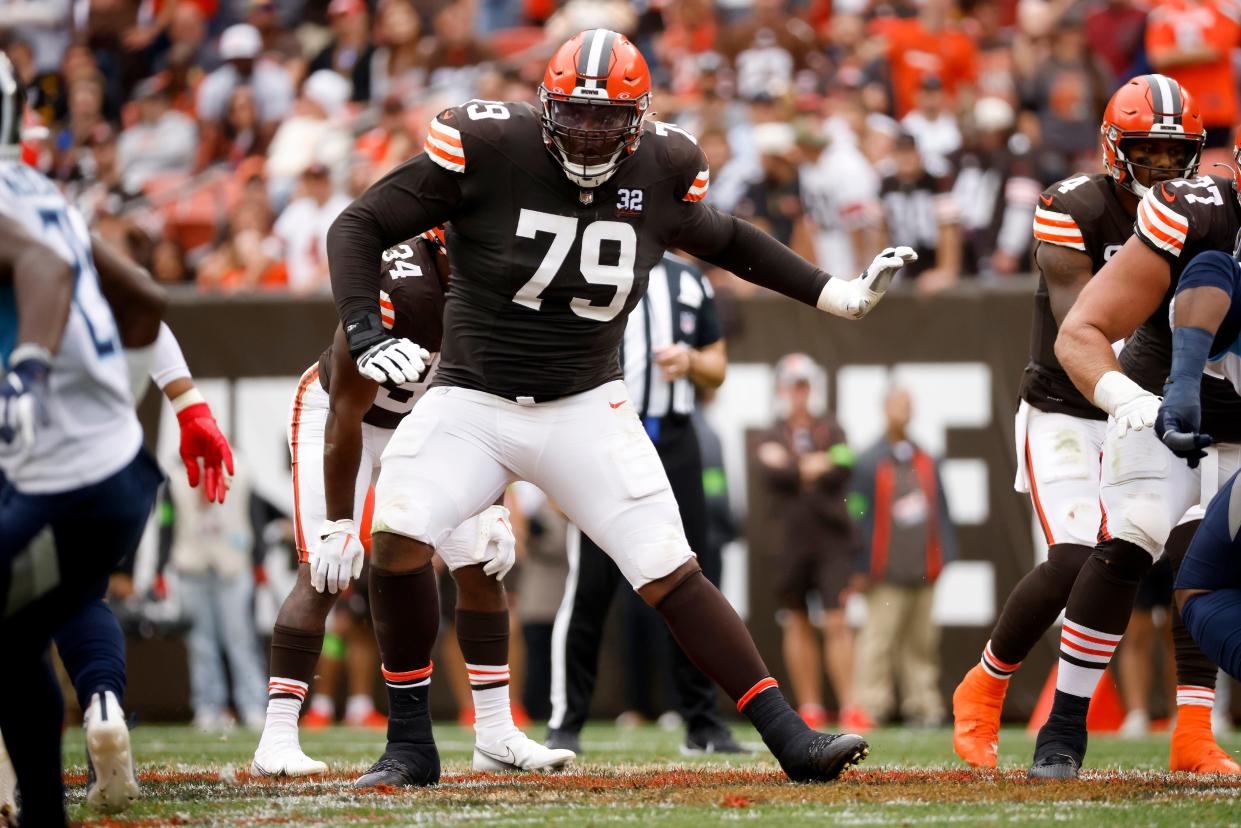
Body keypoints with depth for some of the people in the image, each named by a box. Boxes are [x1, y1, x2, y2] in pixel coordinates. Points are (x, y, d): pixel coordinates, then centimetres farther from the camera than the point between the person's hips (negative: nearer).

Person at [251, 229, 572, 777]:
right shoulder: (398, 293, -37)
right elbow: (346, 417, -28)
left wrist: (491, 509, -3)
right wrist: (338, 525, -23)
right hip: (338, 416, -7)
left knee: (482, 568, 1)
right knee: (324, 575, -18)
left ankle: (495, 735, 9)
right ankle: (276, 740, -17)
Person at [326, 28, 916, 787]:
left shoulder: (661, 171, -4)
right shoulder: (487, 149, -14)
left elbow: (724, 240, 18)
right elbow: (360, 226, -9)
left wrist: (841, 295, 15)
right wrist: (365, 332, -23)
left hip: (585, 409, 1)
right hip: (472, 402, -1)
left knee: (672, 574, -9)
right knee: (399, 537, -22)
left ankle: (791, 739, -3)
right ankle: (411, 746, -6)